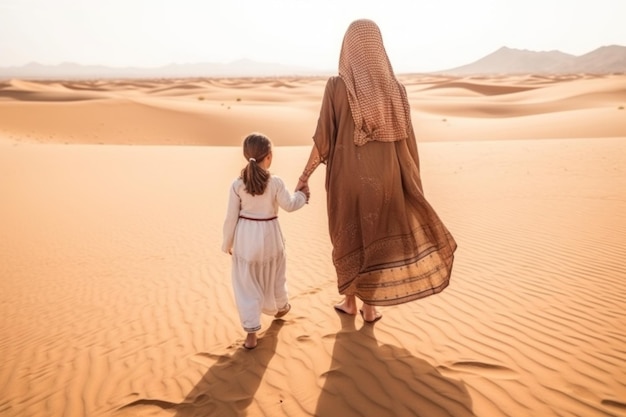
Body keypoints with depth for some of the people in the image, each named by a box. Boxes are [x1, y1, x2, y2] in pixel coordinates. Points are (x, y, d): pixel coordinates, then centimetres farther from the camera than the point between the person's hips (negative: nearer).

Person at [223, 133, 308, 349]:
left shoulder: (237, 184, -10)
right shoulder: (275, 182, -13)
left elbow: (231, 217, -5)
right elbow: (289, 205, 1)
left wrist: (227, 242, 7)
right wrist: (303, 193, 20)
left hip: (245, 237, 0)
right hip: (269, 236, 0)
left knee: (246, 285, 6)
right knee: (273, 275, 24)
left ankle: (251, 332, 5)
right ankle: (280, 307, 50)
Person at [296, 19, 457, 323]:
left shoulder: (336, 86, -11)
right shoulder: (396, 89, -3)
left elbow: (323, 138, -10)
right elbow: (406, 142, 0)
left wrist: (305, 175, 2)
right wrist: (413, 183, 11)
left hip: (346, 176, -2)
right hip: (381, 178, 2)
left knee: (348, 239, 17)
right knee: (375, 240, 15)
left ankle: (350, 301, 31)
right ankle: (370, 307, 24)